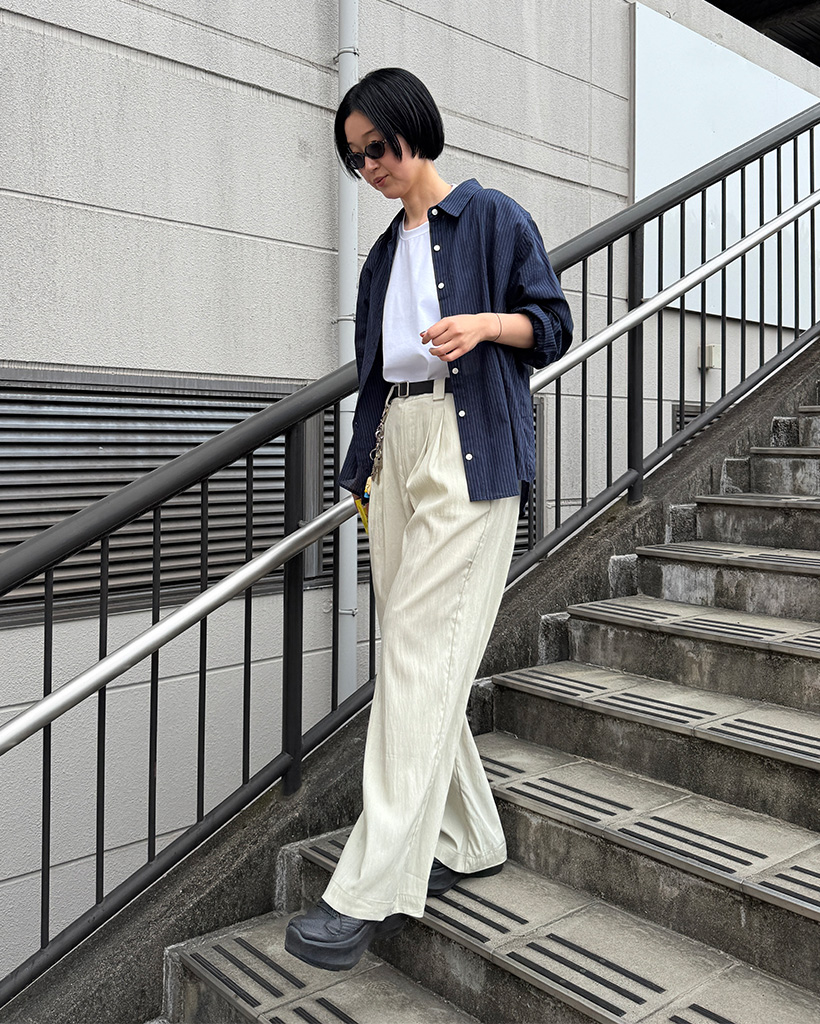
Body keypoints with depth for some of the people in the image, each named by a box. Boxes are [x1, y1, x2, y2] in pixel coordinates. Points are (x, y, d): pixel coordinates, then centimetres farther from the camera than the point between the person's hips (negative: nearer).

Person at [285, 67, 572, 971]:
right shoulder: (383, 254, 23)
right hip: (396, 449, 7)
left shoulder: (492, 217, 4)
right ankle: (468, 840, 18)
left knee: (420, 654, -13)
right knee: (417, 658, 5)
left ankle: (373, 889, -10)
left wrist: (482, 324, -16)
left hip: (469, 452, -7)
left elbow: (551, 324, 3)